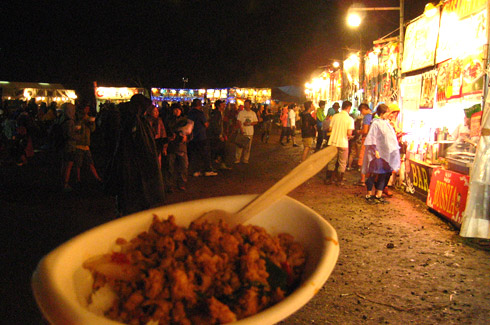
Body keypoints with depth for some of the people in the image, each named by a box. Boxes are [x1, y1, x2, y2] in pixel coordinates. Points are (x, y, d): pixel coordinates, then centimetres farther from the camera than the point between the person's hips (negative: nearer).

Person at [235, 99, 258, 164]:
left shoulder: (253, 113, 7)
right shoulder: (241, 112, 1)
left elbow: (256, 122, 7)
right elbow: (239, 121, -4)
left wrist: (249, 123, -10)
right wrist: (241, 129, -18)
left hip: (250, 132, 2)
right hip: (242, 132, -2)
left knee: (248, 147, 4)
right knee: (240, 146, -3)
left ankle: (245, 159, 13)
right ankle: (237, 159, 4)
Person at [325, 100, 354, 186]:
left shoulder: (335, 116, 0)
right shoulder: (350, 119, -9)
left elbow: (330, 128, 2)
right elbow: (349, 133, -16)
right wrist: (349, 136, 6)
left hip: (333, 141, 3)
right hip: (343, 143, -3)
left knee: (331, 162, 15)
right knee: (342, 163, 11)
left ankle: (328, 179, 19)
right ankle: (340, 180, 15)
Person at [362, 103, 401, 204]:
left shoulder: (387, 123, 14)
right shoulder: (376, 123, -10)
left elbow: (391, 137, 20)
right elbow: (371, 138, -15)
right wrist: (375, 150, -20)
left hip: (387, 153, 8)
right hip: (378, 154, -8)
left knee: (384, 174, 8)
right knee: (374, 174, -2)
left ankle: (379, 195, 15)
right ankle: (369, 195, 7)